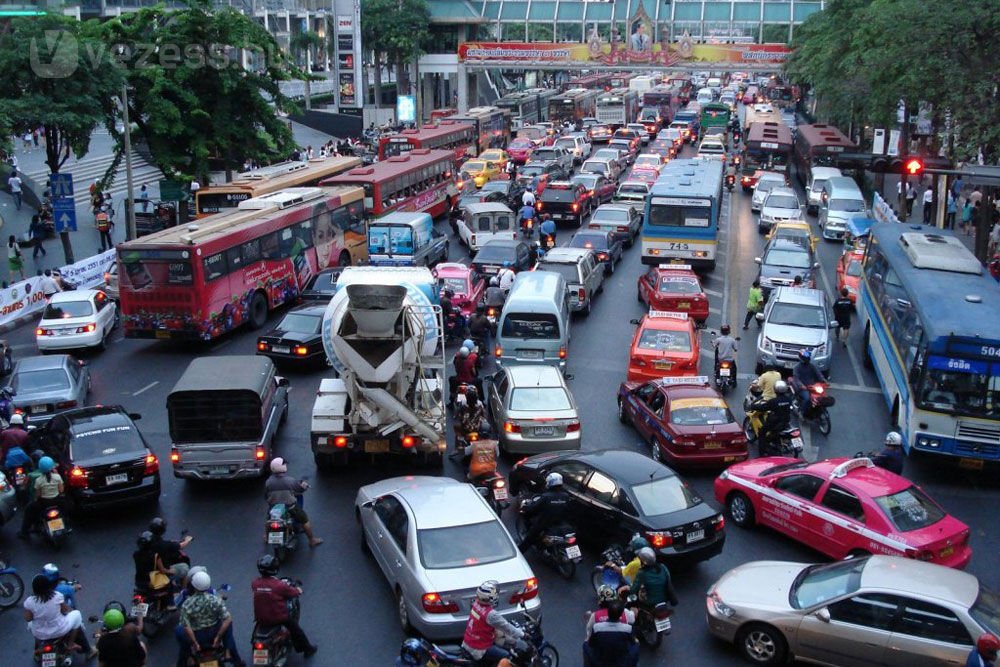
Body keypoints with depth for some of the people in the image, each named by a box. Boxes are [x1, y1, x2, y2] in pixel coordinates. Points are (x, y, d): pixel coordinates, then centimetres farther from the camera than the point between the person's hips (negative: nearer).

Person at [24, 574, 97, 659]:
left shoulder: (29, 601, -19)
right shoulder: (57, 596, -20)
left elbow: (28, 619, -10)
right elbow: (65, 610, -6)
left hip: (40, 635, 2)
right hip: (60, 632, -2)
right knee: (76, 614, 24)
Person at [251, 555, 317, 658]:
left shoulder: (254, 583, -12)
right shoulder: (279, 585, -25)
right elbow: (294, 592, -11)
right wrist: (298, 590, 15)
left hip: (260, 619, 4)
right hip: (278, 618, -4)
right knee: (295, 628, 22)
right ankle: (307, 649, 38)